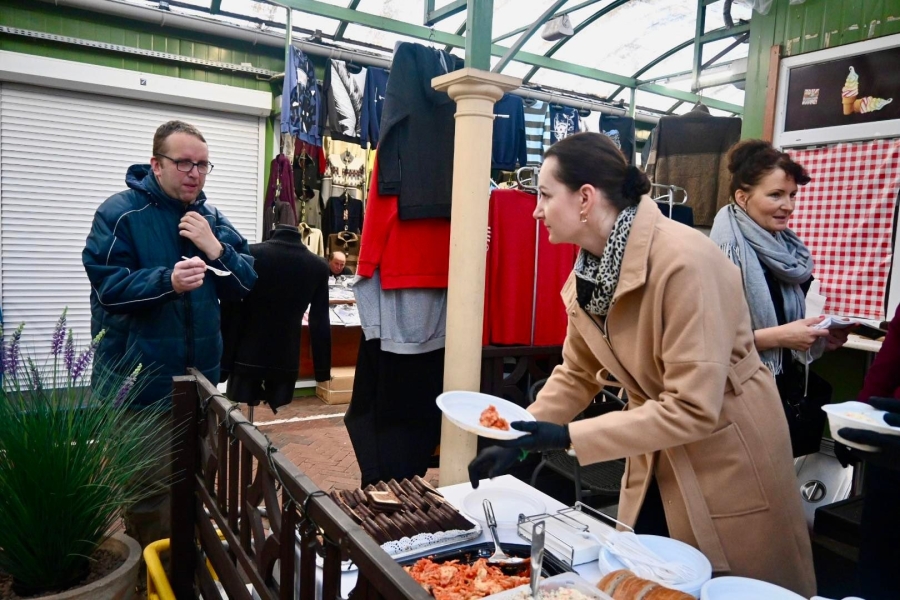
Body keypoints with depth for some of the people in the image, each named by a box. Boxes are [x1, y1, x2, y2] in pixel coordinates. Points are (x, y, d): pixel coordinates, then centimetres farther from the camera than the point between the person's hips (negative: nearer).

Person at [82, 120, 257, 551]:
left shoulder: (211, 218, 8)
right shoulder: (119, 212, -9)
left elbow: (246, 283, 4)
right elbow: (107, 285, -17)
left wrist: (216, 249, -14)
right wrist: (168, 280, -31)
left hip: (199, 376, 6)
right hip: (141, 381, -6)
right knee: (149, 493, 2)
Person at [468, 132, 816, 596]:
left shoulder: (683, 261, -28)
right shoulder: (589, 269, -5)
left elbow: (693, 409, -29)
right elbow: (576, 374, 5)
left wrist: (567, 436, -27)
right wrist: (517, 440, -3)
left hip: (728, 461, -6)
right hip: (656, 461, 7)